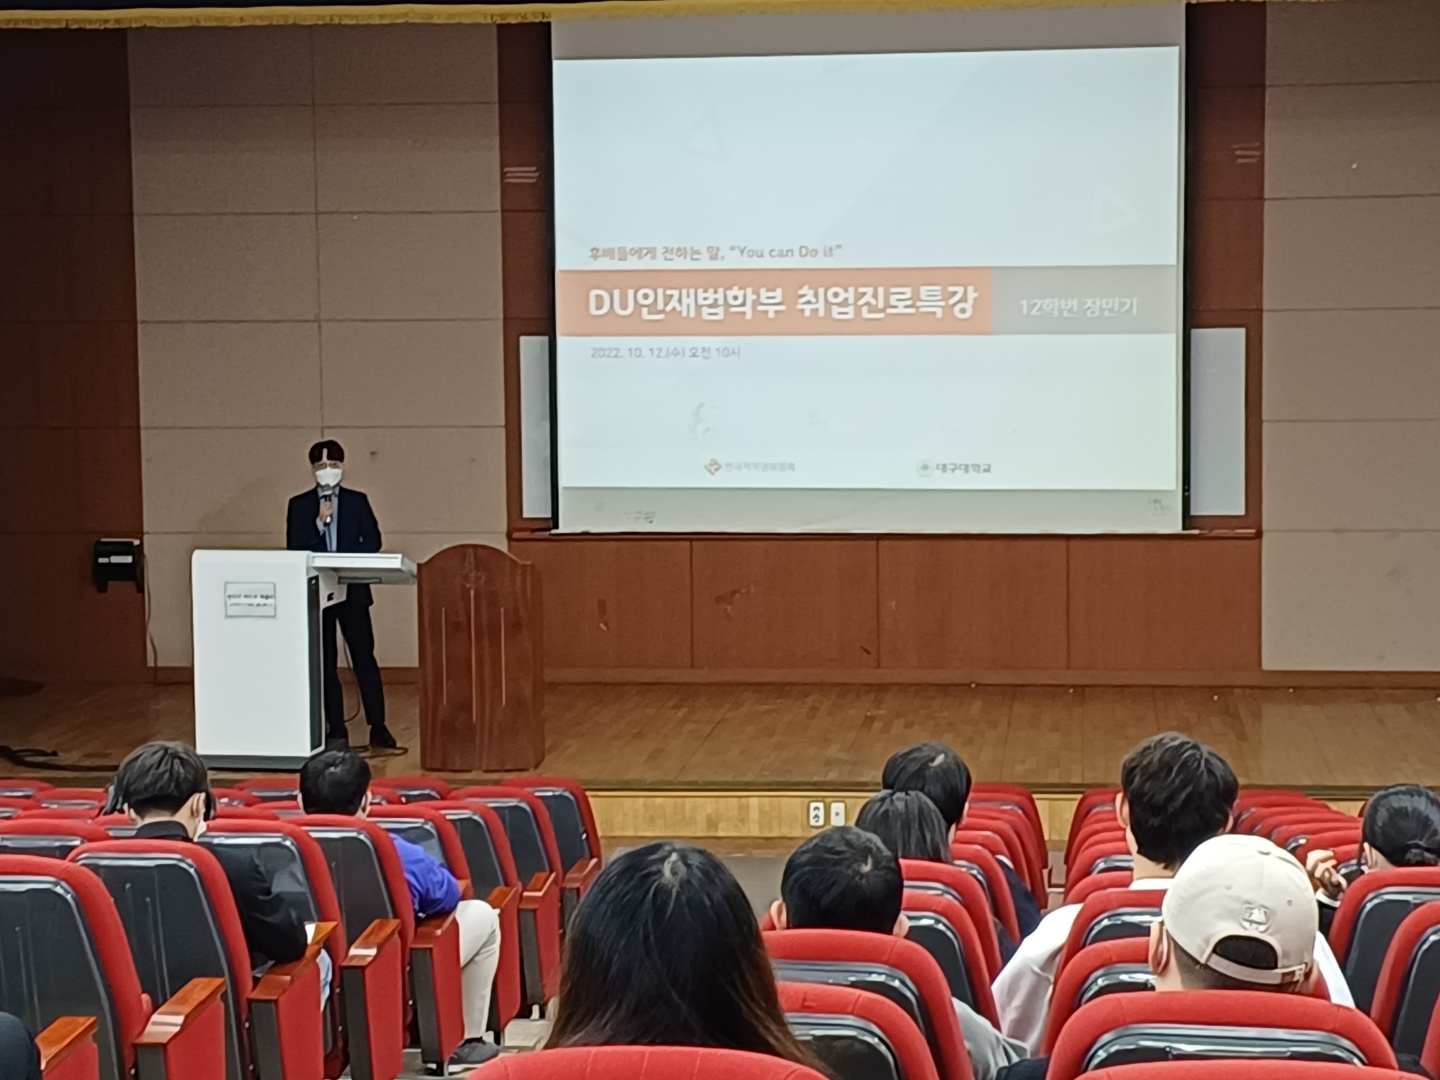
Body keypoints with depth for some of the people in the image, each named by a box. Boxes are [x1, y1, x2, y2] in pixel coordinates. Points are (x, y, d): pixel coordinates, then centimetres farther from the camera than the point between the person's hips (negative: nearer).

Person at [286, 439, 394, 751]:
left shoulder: (358, 501, 7)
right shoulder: (299, 505, 5)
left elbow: (372, 541, 2)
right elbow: (294, 549, -3)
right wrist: (319, 522, -15)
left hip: (353, 591, 0)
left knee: (364, 657, -2)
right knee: (325, 663, 4)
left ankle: (378, 727, 2)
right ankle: (336, 730, 9)